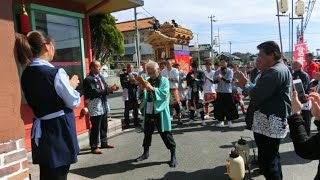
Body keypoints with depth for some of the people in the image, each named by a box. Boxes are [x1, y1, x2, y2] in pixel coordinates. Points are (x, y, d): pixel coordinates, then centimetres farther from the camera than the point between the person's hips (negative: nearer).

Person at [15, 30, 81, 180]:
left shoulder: (26, 75, 4)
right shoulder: (55, 73, -18)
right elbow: (74, 102, -10)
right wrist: (72, 85, 7)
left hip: (41, 131, 7)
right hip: (59, 131, -7)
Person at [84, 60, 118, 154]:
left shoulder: (101, 77, 12)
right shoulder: (88, 79, -13)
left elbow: (105, 88, 13)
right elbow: (94, 92, -21)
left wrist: (110, 89, -9)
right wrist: (108, 90, -24)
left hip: (103, 105, 8)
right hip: (95, 106, -8)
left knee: (104, 126, 17)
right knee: (95, 127, -2)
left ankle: (104, 142, 32)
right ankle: (94, 147, 10)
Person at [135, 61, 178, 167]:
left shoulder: (164, 80, -4)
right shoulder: (147, 81, 11)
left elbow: (165, 94, -19)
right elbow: (142, 97, 10)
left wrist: (152, 88, -28)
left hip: (160, 112, -5)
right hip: (148, 112, 6)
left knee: (165, 133, -1)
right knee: (147, 133, 17)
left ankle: (173, 155, 11)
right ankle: (146, 153, 34)